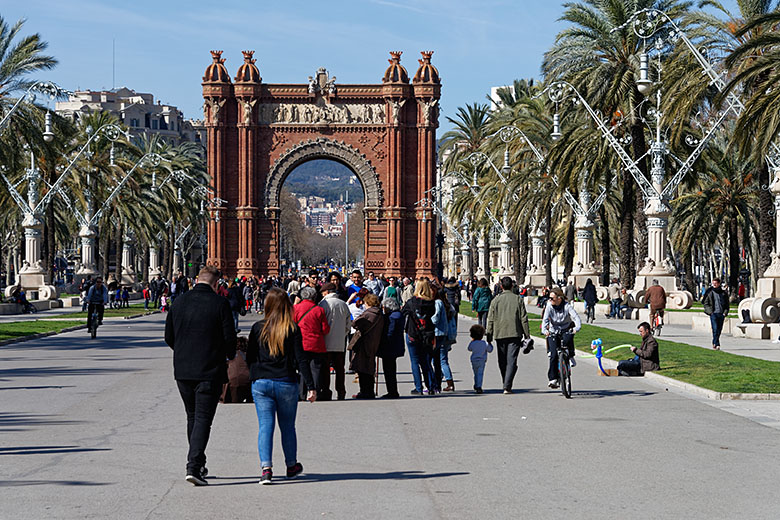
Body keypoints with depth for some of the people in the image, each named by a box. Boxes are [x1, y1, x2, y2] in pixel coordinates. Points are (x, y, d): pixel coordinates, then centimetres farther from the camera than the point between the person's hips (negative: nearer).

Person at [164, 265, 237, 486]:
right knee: (203, 418, -3)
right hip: (210, 371, -4)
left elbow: (169, 337, 8)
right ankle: (194, 466, -14)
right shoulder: (220, 304, -8)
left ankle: (198, 464, 25)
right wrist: (230, 356, 14)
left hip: (182, 370, 4)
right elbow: (229, 338, -7)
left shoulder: (179, 302, 4)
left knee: (192, 417, 18)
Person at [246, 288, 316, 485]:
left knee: (265, 426, 1)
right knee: (288, 426, 14)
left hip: (260, 383, 0)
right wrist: (310, 386, -5)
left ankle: (266, 467, -13)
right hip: (286, 383, 0)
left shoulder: (258, 328, -1)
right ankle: (292, 466, 27)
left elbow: (250, 357, 5)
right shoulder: (293, 329, -5)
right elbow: (301, 360, -7)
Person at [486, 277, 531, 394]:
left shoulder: (495, 300, 2)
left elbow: (490, 320, 2)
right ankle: (507, 386, -15)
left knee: (502, 362, 13)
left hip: (500, 334, 1)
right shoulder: (518, 300, 1)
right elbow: (524, 319, 0)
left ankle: (506, 384, 21)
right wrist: (527, 335, 6)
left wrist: (489, 336, 8)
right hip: (515, 334, -1)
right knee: (511, 361, -4)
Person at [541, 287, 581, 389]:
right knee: (554, 355, -11)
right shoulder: (549, 307, -10)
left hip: (566, 330, -1)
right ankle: (552, 379, -3)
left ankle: (570, 357, -11)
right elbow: (545, 319, -22)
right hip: (553, 332, 1)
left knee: (567, 339, -37)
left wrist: (577, 328, -47)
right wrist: (544, 330, -42)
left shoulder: (567, 306, -14)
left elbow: (576, 317, -26)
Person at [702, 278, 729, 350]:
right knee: (715, 329, -12)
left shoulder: (723, 293, 9)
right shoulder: (709, 292, 4)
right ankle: (717, 344, -14)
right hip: (713, 313, -3)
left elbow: (727, 304, 14)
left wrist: (725, 312, 0)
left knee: (719, 329, 7)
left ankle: (714, 343, 23)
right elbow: (705, 303, 6)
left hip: (721, 314, 3)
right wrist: (710, 311, -7)